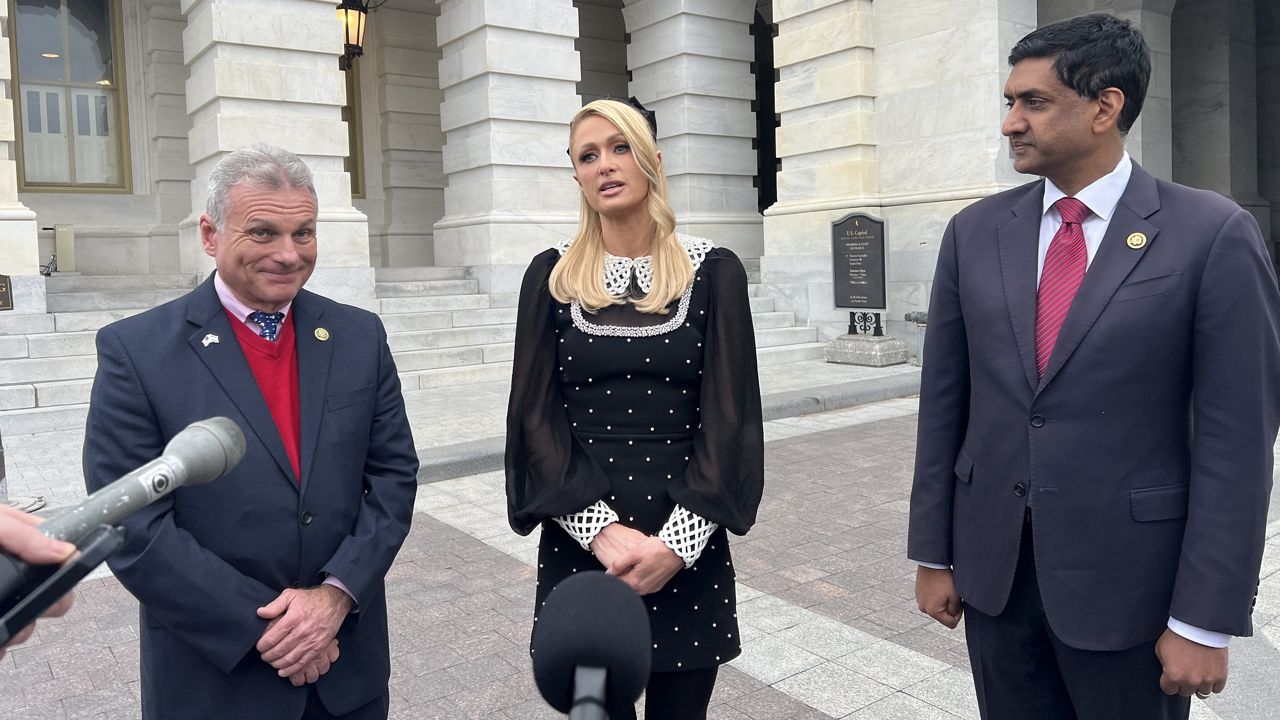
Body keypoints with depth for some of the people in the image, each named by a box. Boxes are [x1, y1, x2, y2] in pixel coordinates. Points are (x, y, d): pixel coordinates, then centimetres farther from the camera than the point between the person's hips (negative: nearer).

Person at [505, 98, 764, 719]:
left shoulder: (713, 271, 0)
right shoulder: (552, 275, 2)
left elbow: (728, 415, -4)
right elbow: (535, 416, -2)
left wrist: (677, 540, -14)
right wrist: (603, 529, -13)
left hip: (688, 549, 0)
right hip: (581, 546, 1)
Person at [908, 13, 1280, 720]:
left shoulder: (1214, 235, -9)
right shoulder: (974, 231, 1)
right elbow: (944, 403, 3)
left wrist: (1204, 621, -9)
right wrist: (933, 555, 4)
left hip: (1128, 577, -3)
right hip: (991, 564, 3)